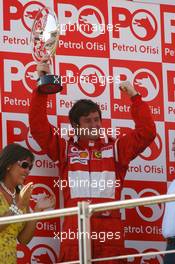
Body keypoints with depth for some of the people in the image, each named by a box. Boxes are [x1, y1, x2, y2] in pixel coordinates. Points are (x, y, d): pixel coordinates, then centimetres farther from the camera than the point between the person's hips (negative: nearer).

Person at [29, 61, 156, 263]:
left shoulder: (116, 147, 15)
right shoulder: (65, 148, 13)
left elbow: (146, 132, 10)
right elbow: (38, 126, 8)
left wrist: (134, 96, 6)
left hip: (110, 226, 1)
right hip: (75, 225, -1)